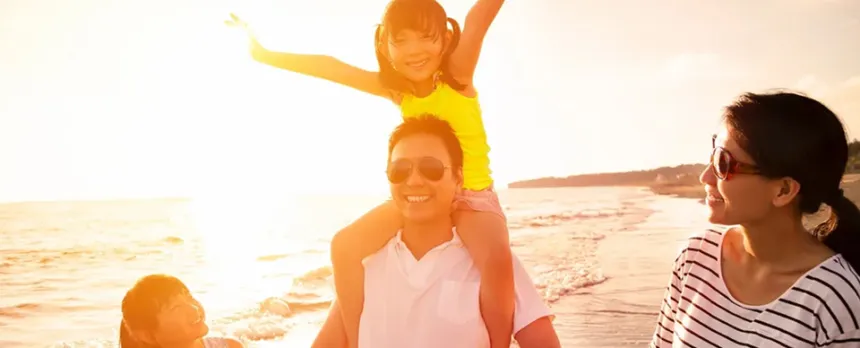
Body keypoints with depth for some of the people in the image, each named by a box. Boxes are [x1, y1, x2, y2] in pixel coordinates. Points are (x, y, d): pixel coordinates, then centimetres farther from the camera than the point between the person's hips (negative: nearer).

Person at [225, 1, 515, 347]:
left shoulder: (458, 75, -13)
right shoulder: (395, 89, -3)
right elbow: (330, 67, 2)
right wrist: (266, 55, 6)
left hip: (473, 197, -4)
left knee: (496, 259, -35)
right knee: (345, 245, -13)